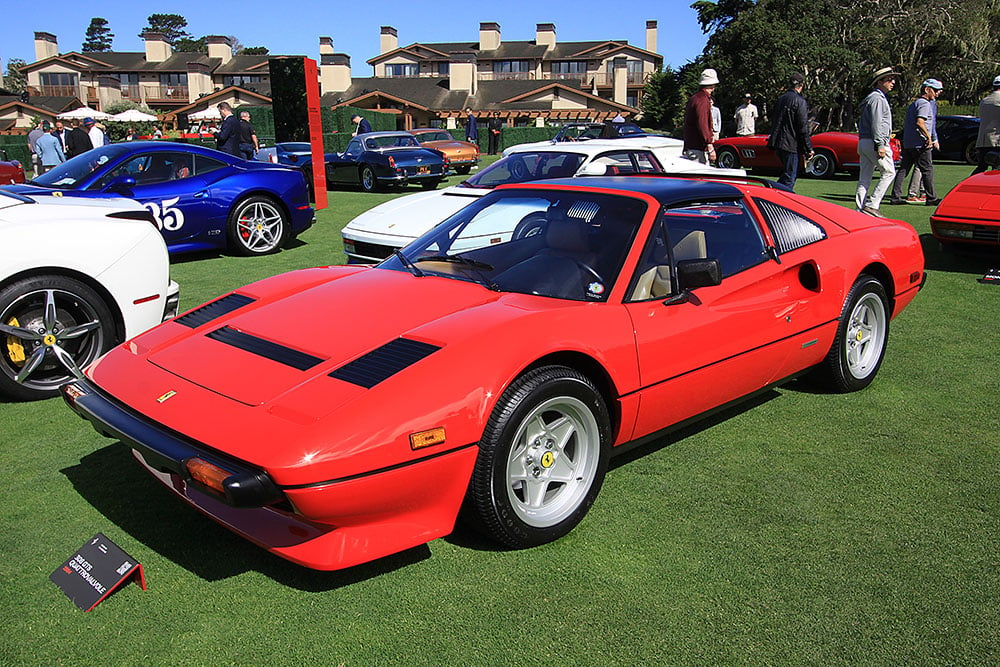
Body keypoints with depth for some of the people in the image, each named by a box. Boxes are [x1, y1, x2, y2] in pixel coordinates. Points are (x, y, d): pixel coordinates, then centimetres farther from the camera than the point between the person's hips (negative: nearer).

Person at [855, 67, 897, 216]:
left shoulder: (875, 98, 23)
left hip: (863, 142, 10)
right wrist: (880, 145, -23)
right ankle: (872, 204, -10)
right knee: (889, 172, -5)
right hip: (873, 142, -10)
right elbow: (876, 124, -18)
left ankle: (860, 209, 6)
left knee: (864, 178, 7)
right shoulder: (877, 98, -9)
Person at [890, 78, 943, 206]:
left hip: (907, 143, 9)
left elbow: (905, 124, 23)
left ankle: (896, 197, 3)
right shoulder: (924, 103, -9)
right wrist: (929, 137, -19)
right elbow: (920, 122, -24)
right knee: (927, 170, -2)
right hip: (920, 144, -9)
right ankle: (931, 198, 2)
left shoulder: (912, 104, 20)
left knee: (903, 169, 6)